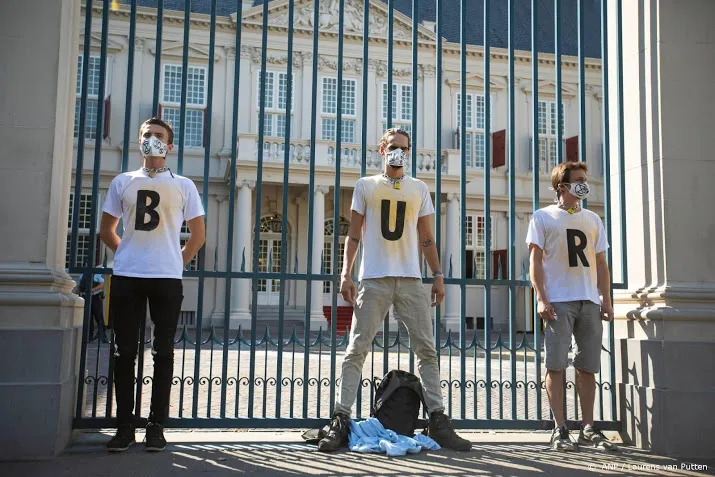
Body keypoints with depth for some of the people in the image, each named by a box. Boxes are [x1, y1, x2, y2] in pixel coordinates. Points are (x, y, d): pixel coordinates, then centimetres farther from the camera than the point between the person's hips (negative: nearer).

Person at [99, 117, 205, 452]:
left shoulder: (183, 185, 7)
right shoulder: (122, 182, 12)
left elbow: (198, 235, 8)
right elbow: (106, 230, 18)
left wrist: (177, 261, 4)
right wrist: (127, 255, 12)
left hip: (167, 278, -2)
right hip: (126, 277, 2)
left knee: (163, 352, 2)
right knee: (124, 351, 3)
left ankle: (156, 426, 9)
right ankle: (124, 426, 11)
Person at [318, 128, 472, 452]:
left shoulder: (419, 189, 15)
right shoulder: (366, 186, 9)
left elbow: (426, 238, 15)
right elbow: (354, 235, 8)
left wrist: (438, 275, 6)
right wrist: (346, 274, -2)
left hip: (411, 279, 2)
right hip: (374, 279, -2)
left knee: (427, 349, 1)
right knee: (356, 349, -4)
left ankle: (438, 421, 6)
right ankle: (340, 420, 0)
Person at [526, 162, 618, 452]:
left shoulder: (593, 219, 18)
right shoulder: (543, 217, 6)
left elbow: (601, 264, 18)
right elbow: (535, 260, 0)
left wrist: (606, 300, 8)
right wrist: (541, 299, -10)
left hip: (589, 302, 4)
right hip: (558, 301, -4)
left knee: (588, 367, 5)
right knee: (556, 365, -5)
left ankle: (588, 428, 14)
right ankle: (560, 430, -1)